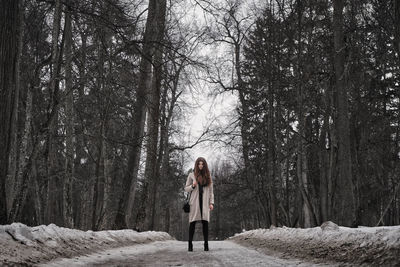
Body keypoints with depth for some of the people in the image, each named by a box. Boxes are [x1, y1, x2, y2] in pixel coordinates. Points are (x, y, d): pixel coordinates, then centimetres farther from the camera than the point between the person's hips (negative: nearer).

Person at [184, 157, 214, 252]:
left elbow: (211, 190, 12)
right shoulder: (192, 175, 7)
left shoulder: (208, 176, 12)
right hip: (195, 202, -2)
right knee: (192, 223, -3)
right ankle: (190, 244, 1)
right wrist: (193, 186, -12)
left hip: (205, 202, 2)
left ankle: (206, 244, -1)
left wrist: (211, 202, 4)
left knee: (205, 222, -3)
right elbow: (186, 188, 8)